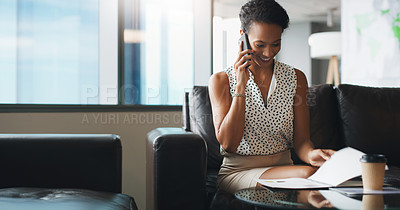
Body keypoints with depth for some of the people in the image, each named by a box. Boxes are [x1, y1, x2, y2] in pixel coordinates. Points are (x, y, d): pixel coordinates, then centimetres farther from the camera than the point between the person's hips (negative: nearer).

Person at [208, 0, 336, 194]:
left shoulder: (296, 79, 9)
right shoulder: (221, 81, 0)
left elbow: (300, 140, 3)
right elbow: (228, 144, -10)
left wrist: (311, 154, -22)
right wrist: (241, 86, -14)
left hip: (283, 168, 4)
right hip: (238, 171, -4)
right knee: (306, 174, -32)